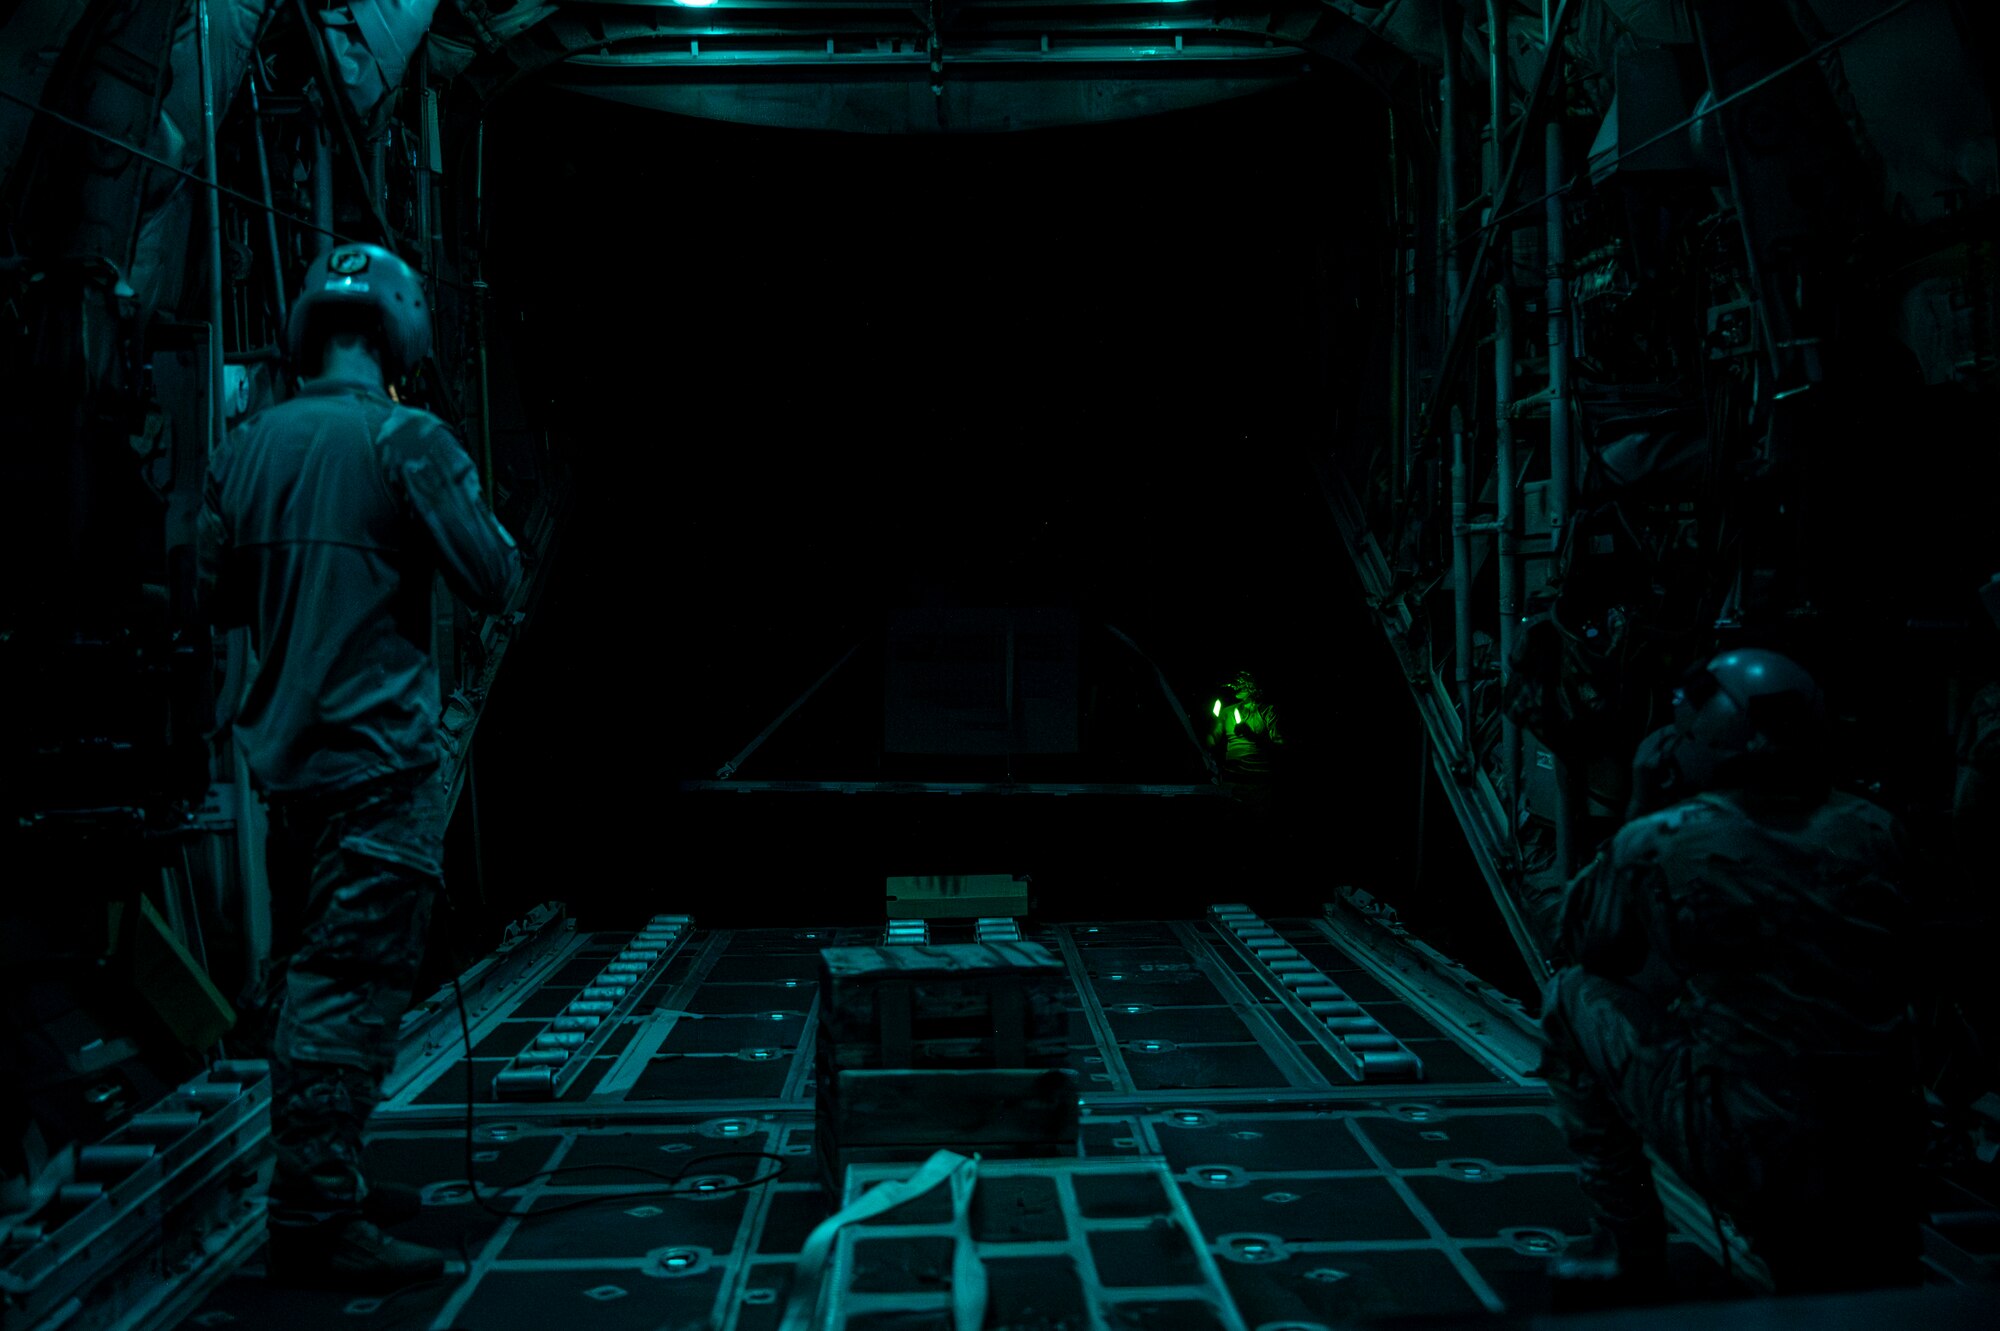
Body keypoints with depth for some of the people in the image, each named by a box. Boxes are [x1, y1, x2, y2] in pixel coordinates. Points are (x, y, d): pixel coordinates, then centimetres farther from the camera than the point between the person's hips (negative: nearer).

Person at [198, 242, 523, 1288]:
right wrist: (482, 522, 8)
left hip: (284, 757, 7)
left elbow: (220, 596, 15)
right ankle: (319, 1219, 0)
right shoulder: (404, 439, -11)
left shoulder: (246, 447, 7)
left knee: (299, 979, 17)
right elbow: (495, 582, -10)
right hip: (378, 759, -7)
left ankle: (305, 1187, 30)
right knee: (350, 985, -4)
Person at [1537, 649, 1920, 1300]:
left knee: (1574, 997, 11)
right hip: (1883, 1172, 5)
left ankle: (1629, 1245, 16)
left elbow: (1579, 941, 8)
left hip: (1745, 1160, -5)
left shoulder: (1659, 844, -12)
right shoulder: (1873, 832, 0)